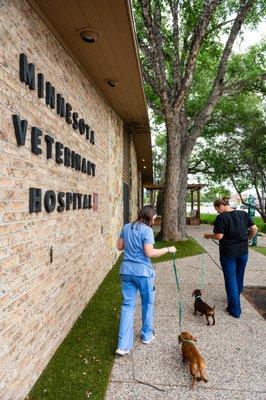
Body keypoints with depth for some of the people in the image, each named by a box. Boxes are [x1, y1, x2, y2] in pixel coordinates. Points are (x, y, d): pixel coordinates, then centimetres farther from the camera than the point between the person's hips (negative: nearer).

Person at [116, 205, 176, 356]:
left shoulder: (126, 227, 7)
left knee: (127, 305, 9)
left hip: (126, 270, 5)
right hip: (143, 271, -5)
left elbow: (120, 246, 13)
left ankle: (123, 345, 7)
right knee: (147, 303, 17)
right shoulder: (147, 230, -13)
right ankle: (147, 335, 35)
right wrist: (168, 249, -9)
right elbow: (149, 253, -19)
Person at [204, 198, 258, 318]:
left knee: (230, 279, 6)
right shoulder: (243, 214, 1)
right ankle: (234, 299, 40)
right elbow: (254, 229, 2)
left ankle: (235, 309, 12)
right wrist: (248, 239, 16)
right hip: (243, 251, 5)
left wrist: (208, 235, 0)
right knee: (239, 277, 21)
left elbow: (219, 236, -17)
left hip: (228, 253, -5)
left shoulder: (221, 217, -15)